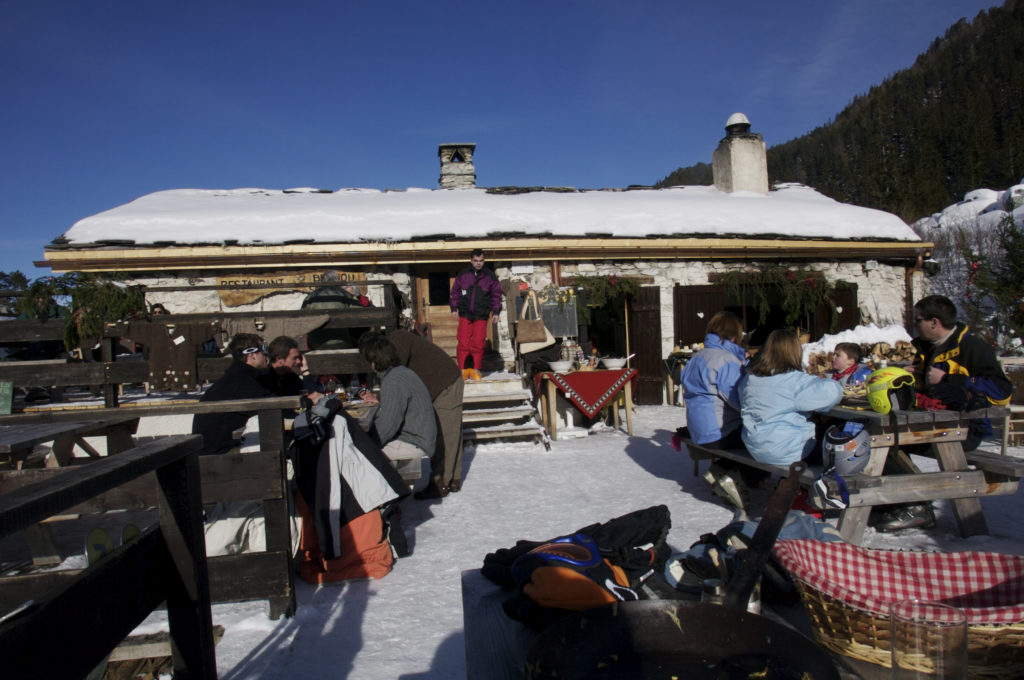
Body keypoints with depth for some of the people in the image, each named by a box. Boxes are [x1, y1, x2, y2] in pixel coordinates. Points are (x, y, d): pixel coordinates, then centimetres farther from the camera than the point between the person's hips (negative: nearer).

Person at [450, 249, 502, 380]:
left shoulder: (490, 276, 6)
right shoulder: (462, 274, 6)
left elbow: (496, 294, 11)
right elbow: (455, 292, 13)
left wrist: (495, 311, 7)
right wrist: (454, 308, 9)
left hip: (481, 315, 0)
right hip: (465, 314, 0)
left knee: (478, 343, -1)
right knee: (463, 342, -5)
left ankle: (476, 369, 9)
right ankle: (462, 369, 3)